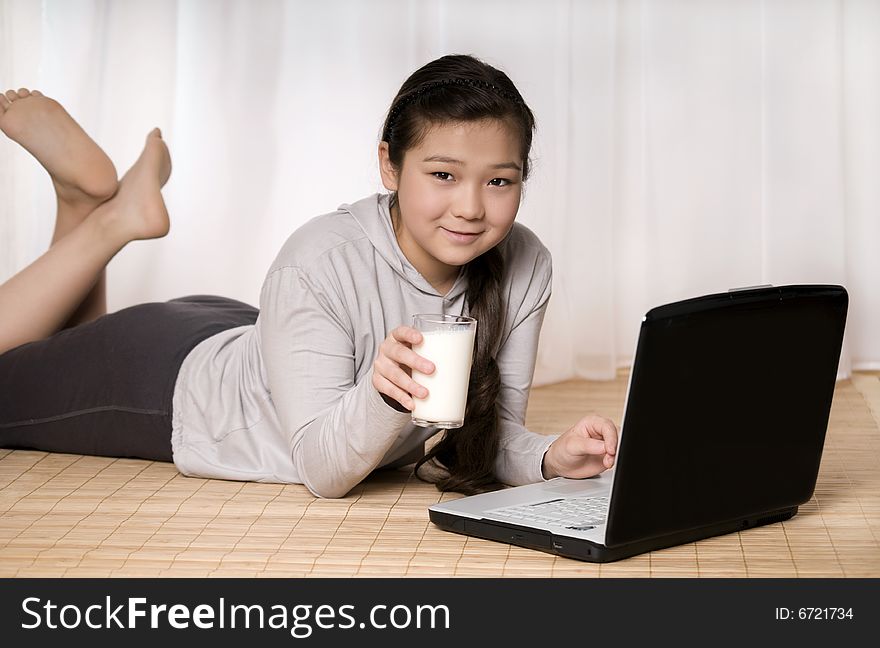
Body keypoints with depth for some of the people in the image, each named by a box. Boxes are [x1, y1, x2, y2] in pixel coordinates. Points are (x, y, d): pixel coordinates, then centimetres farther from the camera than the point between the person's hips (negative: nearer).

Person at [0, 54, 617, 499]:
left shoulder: (525, 268, -23)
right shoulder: (318, 265, -37)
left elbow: (494, 438, -14)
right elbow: (323, 472, -35)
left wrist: (552, 457, -36)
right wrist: (383, 391, -55)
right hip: (169, 381, -6)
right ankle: (108, 213, 20)